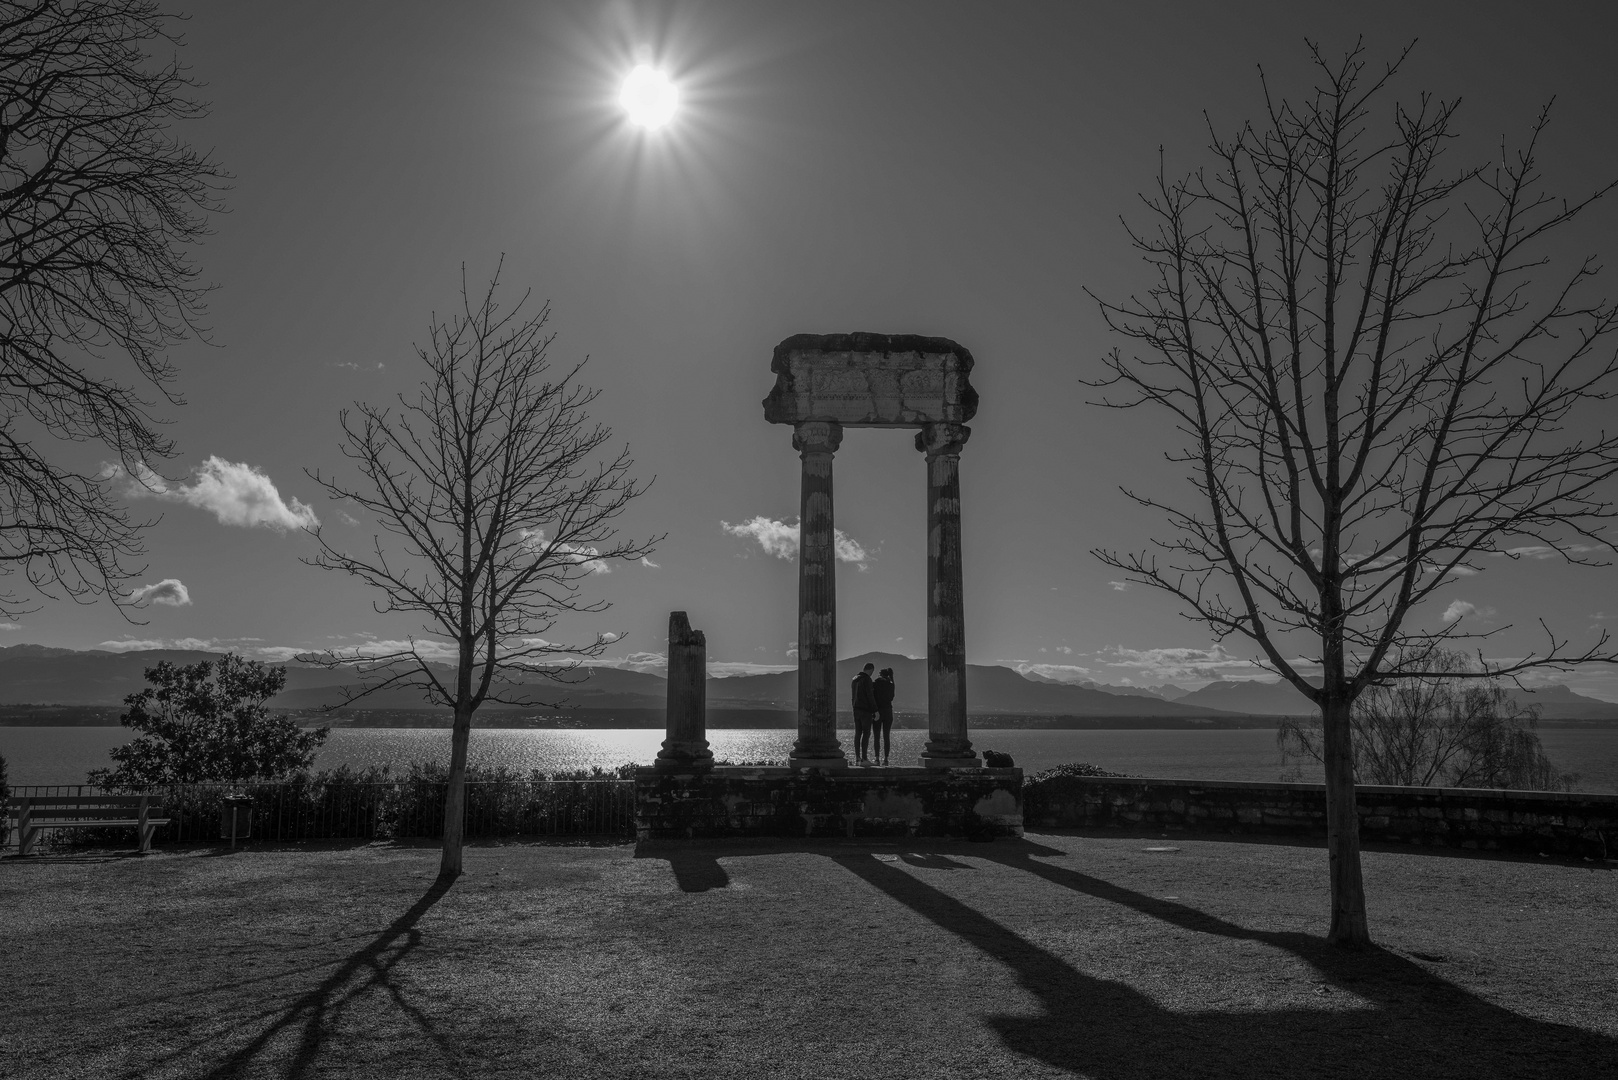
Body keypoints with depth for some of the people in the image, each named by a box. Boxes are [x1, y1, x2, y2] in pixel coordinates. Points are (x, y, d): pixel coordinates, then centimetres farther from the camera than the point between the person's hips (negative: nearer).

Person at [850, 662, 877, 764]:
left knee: (857, 733, 7)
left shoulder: (855, 679, 13)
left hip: (856, 709, 8)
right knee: (866, 734, -5)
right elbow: (870, 696, -16)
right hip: (866, 710, -8)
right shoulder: (867, 679, -13)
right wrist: (876, 710, -13)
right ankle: (864, 758, -7)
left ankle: (857, 758, 7)